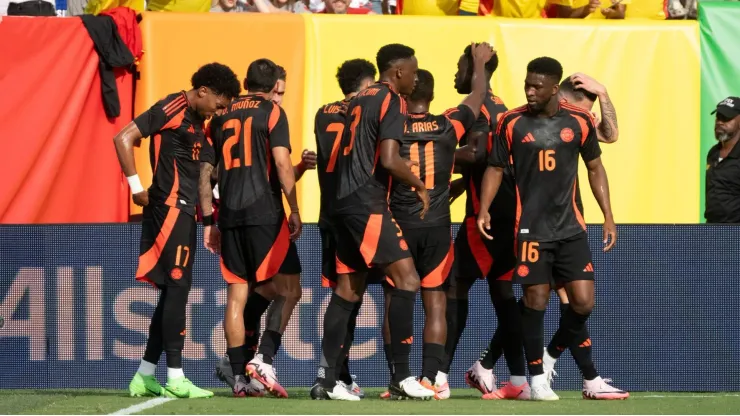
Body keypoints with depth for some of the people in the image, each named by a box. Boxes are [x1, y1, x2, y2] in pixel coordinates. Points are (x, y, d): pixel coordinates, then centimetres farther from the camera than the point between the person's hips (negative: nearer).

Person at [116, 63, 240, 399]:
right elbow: (124, 139, -15)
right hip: (170, 209, -10)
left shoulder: (196, 120, 19)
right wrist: (136, 186, -15)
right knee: (177, 287, -10)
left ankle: (145, 377, 14)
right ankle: (175, 378, -10)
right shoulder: (171, 109, -9)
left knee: (173, 291, 10)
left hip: (183, 213, 10)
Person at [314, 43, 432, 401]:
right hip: (368, 202, -9)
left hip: (345, 201, 9)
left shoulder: (360, 100, 19)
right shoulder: (391, 100, -7)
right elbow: (389, 160, -16)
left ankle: (327, 376, 8)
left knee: (348, 289, 10)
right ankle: (401, 375, -14)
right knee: (406, 278, -10)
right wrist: (420, 187, -2)